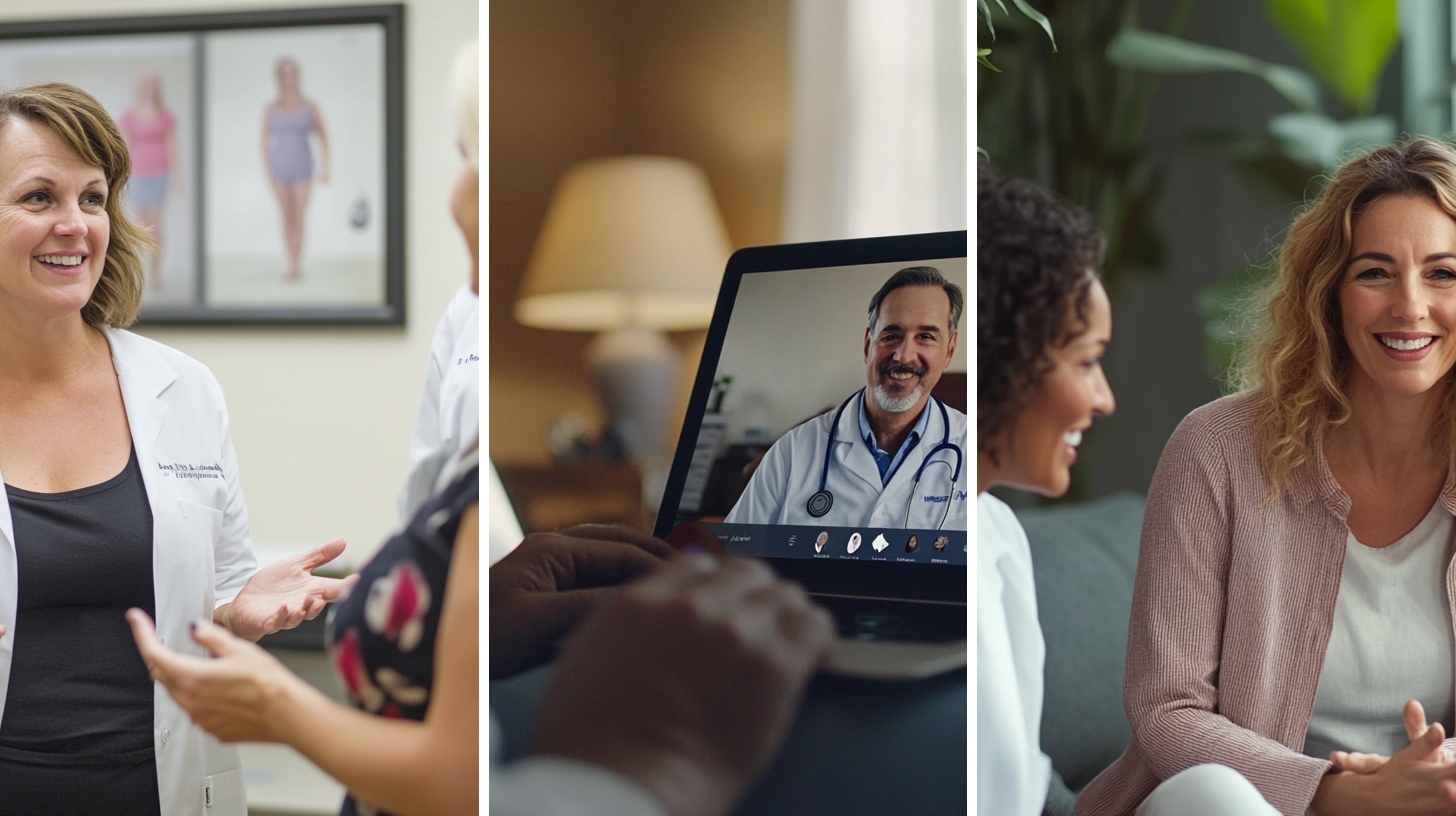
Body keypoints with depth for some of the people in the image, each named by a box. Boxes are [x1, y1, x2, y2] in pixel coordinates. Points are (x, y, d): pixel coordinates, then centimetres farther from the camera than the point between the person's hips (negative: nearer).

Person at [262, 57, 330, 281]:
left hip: (302, 169, -1)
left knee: (299, 218, -8)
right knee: (287, 218, 4)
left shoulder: (310, 107, 0)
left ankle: (295, 267, -5)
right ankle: (292, 265, 11)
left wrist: (324, 168, -1)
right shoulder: (270, 109, 2)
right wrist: (267, 170, -3)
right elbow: (265, 141, 5)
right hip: (279, 168, 1)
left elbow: (323, 138, 5)